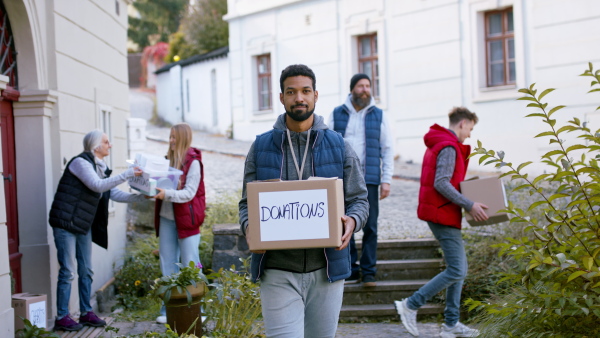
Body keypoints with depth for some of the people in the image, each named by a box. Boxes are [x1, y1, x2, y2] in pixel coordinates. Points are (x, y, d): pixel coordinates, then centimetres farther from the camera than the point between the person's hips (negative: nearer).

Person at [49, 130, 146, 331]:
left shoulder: (101, 168, 13)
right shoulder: (81, 162, -11)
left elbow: (116, 194, 9)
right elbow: (98, 186, -23)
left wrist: (141, 197, -3)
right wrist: (127, 174, -23)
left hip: (84, 226, 8)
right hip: (65, 222, -8)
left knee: (86, 271, 11)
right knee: (68, 271, -6)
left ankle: (86, 313, 20)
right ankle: (61, 318, 1)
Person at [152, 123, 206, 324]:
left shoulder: (193, 162, -8)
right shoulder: (169, 160, 11)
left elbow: (189, 193, -15)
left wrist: (167, 194, -28)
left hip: (186, 219, -6)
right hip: (166, 217, 6)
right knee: (168, 264, 9)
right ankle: (169, 309, 16)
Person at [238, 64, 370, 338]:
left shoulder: (338, 146, 5)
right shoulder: (261, 147, 5)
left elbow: (359, 199, 7)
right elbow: (247, 202, 8)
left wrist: (352, 221, -16)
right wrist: (249, 226, -14)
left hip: (325, 271, 2)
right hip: (278, 273, -1)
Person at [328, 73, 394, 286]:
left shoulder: (379, 116, 7)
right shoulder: (337, 115, 7)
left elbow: (387, 150, 6)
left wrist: (386, 180, -1)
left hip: (369, 180, 0)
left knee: (370, 227, 0)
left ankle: (369, 271, 9)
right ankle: (351, 269, 11)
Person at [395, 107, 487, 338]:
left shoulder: (439, 144, 17)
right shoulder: (449, 147, -15)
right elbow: (441, 184, -23)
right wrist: (469, 205, -20)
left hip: (439, 211, 11)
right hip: (442, 213, -11)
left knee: (458, 267, 12)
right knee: (457, 271, -9)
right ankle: (410, 305, -4)